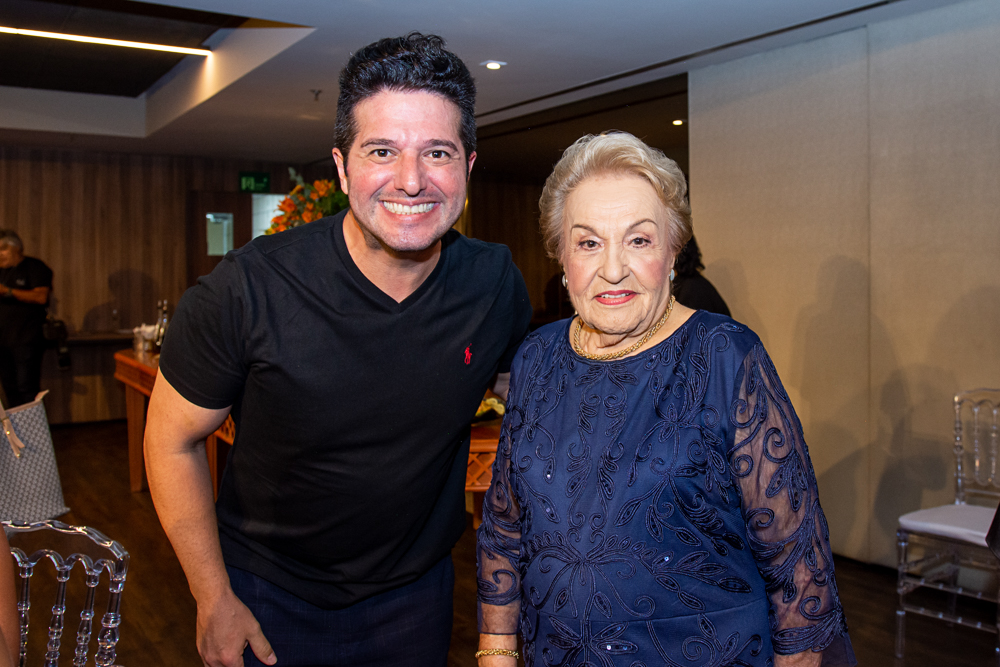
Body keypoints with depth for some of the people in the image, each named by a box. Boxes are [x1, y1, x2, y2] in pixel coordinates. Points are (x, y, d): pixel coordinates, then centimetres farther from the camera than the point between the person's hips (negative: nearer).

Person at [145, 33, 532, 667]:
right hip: (267, 591, -2)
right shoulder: (247, 290, -24)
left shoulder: (497, 283, -15)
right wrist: (215, 600, -8)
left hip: (417, 591, 3)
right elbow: (173, 442, -11)